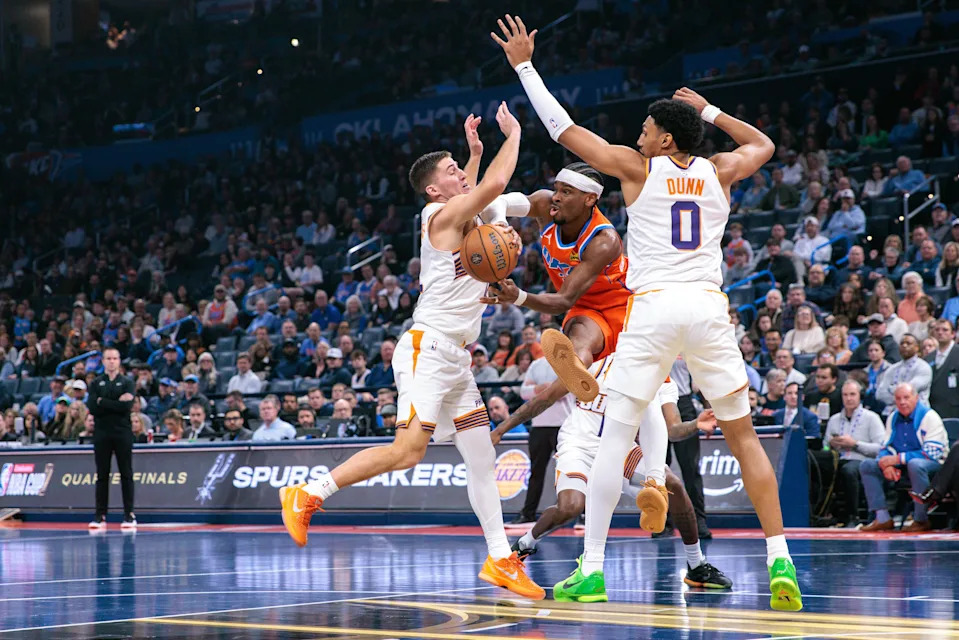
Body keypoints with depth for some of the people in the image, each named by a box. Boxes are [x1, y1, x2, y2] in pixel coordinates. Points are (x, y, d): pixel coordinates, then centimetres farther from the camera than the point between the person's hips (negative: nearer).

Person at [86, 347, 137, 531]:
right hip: (102, 433, 1)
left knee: (126, 474, 0)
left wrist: (103, 402, -9)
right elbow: (92, 407, -6)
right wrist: (116, 403, -10)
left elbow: (126, 406, -10)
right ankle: (100, 516, 6)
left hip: (123, 433, -1)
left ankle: (129, 515, 2)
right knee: (102, 475, 4)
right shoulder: (96, 383, 10)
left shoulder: (127, 382, 6)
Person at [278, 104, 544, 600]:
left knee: (481, 456, 7)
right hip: (428, 349, -10)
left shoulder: (461, 217, 17)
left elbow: (475, 192, 44)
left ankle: (500, 560, 10)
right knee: (407, 451, -18)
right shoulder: (442, 215, -9)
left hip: (455, 355, 10)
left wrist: (475, 150, 33)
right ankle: (307, 495, -10)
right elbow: (495, 184, -22)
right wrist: (513, 134, -6)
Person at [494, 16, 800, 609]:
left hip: (653, 309, -3)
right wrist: (709, 109, 36)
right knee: (744, 436, 8)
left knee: (615, 437, 3)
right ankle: (780, 560, -1)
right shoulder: (720, 172, 11)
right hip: (709, 307, 3)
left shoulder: (638, 168, 3)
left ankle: (591, 567, -1)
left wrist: (525, 66, 16)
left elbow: (564, 128, 8)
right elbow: (764, 144, 34)